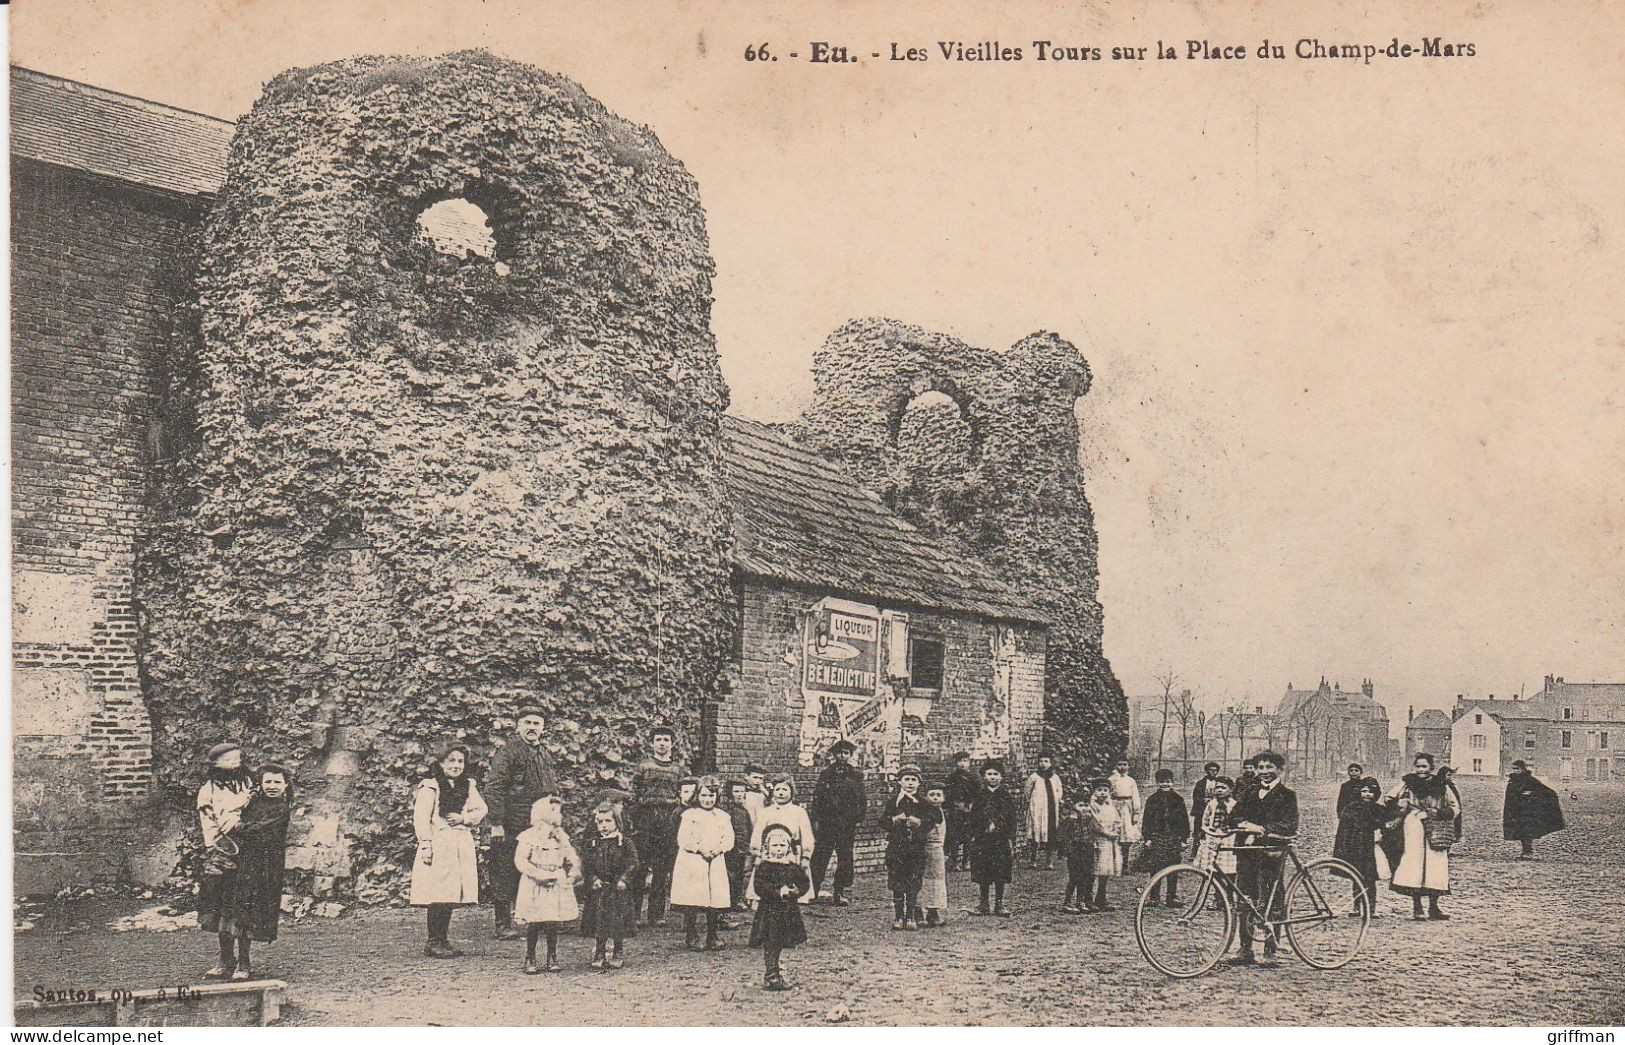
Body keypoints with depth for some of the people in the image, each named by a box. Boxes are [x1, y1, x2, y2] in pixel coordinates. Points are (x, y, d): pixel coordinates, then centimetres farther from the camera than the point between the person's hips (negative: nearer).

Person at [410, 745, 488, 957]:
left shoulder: (468, 786, 16)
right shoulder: (430, 786, -3)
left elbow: (481, 810, 12)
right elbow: (421, 818, -8)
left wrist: (463, 818, -6)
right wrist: (426, 845, -15)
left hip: (462, 847, 6)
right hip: (438, 843, -6)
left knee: (451, 897, 6)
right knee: (438, 896, -9)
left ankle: (443, 940, 13)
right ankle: (434, 942, -2)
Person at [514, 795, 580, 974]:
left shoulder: (561, 837, 12)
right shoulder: (529, 836, -5)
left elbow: (572, 859, 17)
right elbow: (520, 861, -13)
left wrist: (574, 872, -4)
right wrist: (538, 874, -22)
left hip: (556, 885, 4)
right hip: (534, 885, -4)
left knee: (554, 923, 4)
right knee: (533, 923, -3)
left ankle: (552, 959, 14)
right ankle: (530, 960, 7)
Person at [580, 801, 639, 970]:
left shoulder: (626, 843, 0)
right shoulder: (590, 844, 7)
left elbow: (633, 864, -4)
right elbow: (585, 865, 3)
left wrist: (624, 879, -16)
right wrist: (593, 879, -12)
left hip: (617, 889, -2)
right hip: (598, 890, 2)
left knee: (618, 923, 1)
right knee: (598, 924, 3)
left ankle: (616, 956, 13)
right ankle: (599, 955, 10)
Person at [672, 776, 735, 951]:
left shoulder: (723, 816, 13)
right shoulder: (689, 815, 3)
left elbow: (729, 840, 7)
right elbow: (682, 840, -4)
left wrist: (717, 849, -12)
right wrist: (699, 849, -16)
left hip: (716, 863, 3)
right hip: (691, 863, -3)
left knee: (716, 902, 1)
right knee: (691, 905, -6)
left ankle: (713, 937, 13)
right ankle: (691, 937, 3)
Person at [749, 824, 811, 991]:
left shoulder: (794, 866, 8)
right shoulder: (764, 866, -6)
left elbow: (805, 883, 7)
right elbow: (759, 887, -16)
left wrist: (795, 891, -13)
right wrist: (778, 892, -22)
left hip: (789, 910, 5)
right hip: (769, 910, -5)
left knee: (779, 944, 12)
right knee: (770, 944, -6)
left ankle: (772, 973, 26)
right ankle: (771, 977, -3)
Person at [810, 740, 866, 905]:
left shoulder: (856, 775, 7)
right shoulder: (826, 774, 7)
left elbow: (862, 800, 8)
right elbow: (817, 797, 6)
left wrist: (858, 820, 0)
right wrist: (816, 820, -1)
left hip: (848, 823, 1)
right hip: (827, 822, -1)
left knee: (845, 859, 4)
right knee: (820, 856, -4)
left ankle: (841, 893, 9)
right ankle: (814, 889, 0)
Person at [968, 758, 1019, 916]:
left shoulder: (1006, 797, 4)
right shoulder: (979, 796, 6)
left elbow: (1013, 821, 3)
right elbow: (973, 819, 7)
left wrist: (1011, 842, -4)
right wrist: (973, 837, -1)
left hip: (1001, 840, -1)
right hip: (982, 840, 1)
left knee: (1000, 876, 1)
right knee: (983, 875, 4)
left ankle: (999, 904, 11)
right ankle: (984, 904, 13)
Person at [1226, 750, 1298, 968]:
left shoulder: (1287, 795, 4)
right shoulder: (1249, 794, 20)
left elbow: (1289, 826, -9)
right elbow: (1235, 815, 7)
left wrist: (1262, 829, -20)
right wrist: (1245, 825, -15)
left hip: (1270, 851, -5)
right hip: (1247, 850, 5)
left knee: (1270, 902, -6)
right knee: (1245, 900, 4)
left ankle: (1270, 952, 0)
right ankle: (1246, 950, 10)